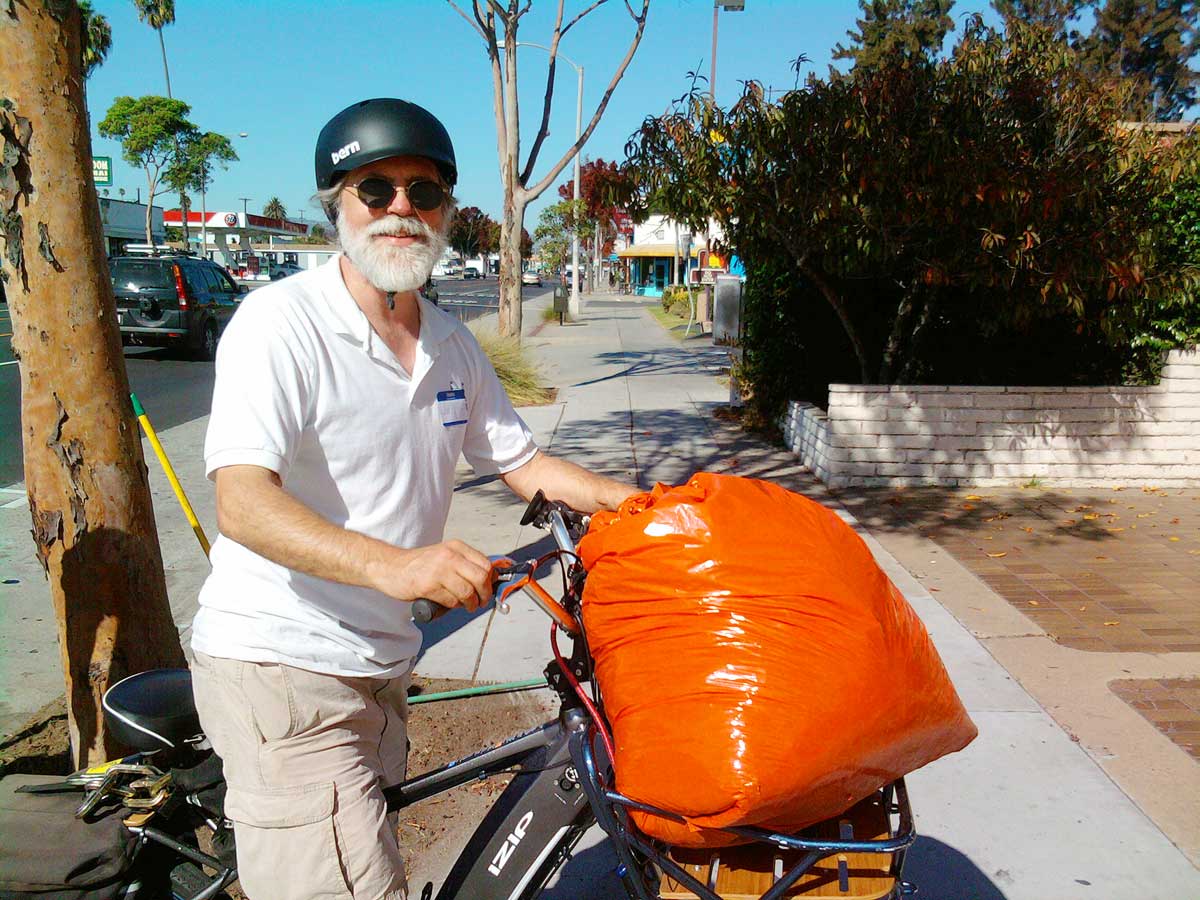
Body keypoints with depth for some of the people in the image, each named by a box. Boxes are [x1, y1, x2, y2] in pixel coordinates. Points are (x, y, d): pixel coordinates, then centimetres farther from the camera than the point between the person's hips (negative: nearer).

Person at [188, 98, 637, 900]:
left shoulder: (453, 346, 7)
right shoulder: (282, 320, -15)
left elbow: (523, 464, 16)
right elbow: (244, 504, -25)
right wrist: (391, 564, -41)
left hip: (379, 667, 8)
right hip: (281, 664, -7)